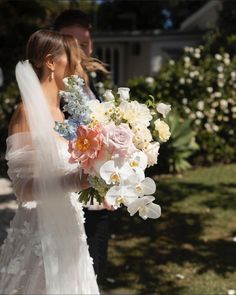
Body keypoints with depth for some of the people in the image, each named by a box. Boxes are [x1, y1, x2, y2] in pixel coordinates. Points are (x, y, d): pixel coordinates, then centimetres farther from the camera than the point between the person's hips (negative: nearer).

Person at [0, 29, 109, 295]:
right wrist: (81, 179, -31)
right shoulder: (28, 112, -15)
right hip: (41, 233, -8)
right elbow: (25, 188, -21)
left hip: (65, 230, 8)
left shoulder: (57, 113, 10)